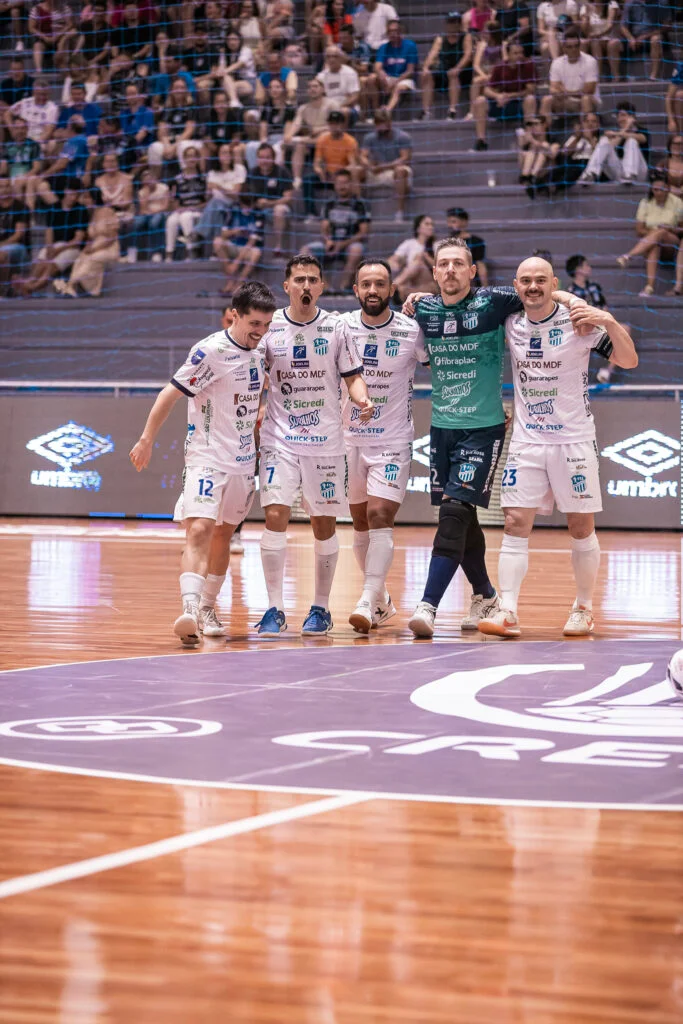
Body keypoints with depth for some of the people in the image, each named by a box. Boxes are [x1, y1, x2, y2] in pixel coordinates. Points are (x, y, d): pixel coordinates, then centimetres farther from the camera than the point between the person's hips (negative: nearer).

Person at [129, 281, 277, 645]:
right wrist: (147, 440, -11)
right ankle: (189, 609, -31)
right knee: (199, 531, -20)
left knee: (223, 535, 15)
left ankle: (207, 608, 27)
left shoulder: (260, 350, 5)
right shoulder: (211, 351, -16)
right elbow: (170, 394, -13)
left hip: (244, 461, 7)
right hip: (207, 458, -7)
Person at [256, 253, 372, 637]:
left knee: (324, 523, 5)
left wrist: (363, 400, -17)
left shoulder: (335, 328, 0)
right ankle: (275, 609, -7)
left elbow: (353, 376, 3)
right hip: (280, 438, 0)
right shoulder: (269, 327, 0)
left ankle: (321, 608, 18)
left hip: (326, 439, 0)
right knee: (276, 515, -12)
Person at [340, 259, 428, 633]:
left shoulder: (412, 331, -9)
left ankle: (367, 603, -19)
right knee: (361, 522, 11)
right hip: (350, 437, 3)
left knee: (379, 517, -16)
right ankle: (382, 601, 27)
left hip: (393, 440, -3)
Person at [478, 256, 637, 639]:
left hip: (573, 440, -3)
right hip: (527, 441, 3)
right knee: (516, 524, -7)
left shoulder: (578, 323, -8)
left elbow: (629, 361, -9)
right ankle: (508, 612, -10)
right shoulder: (511, 324, 3)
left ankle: (584, 608, 19)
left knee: (581, 528, 4)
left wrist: (611, 323, -25)